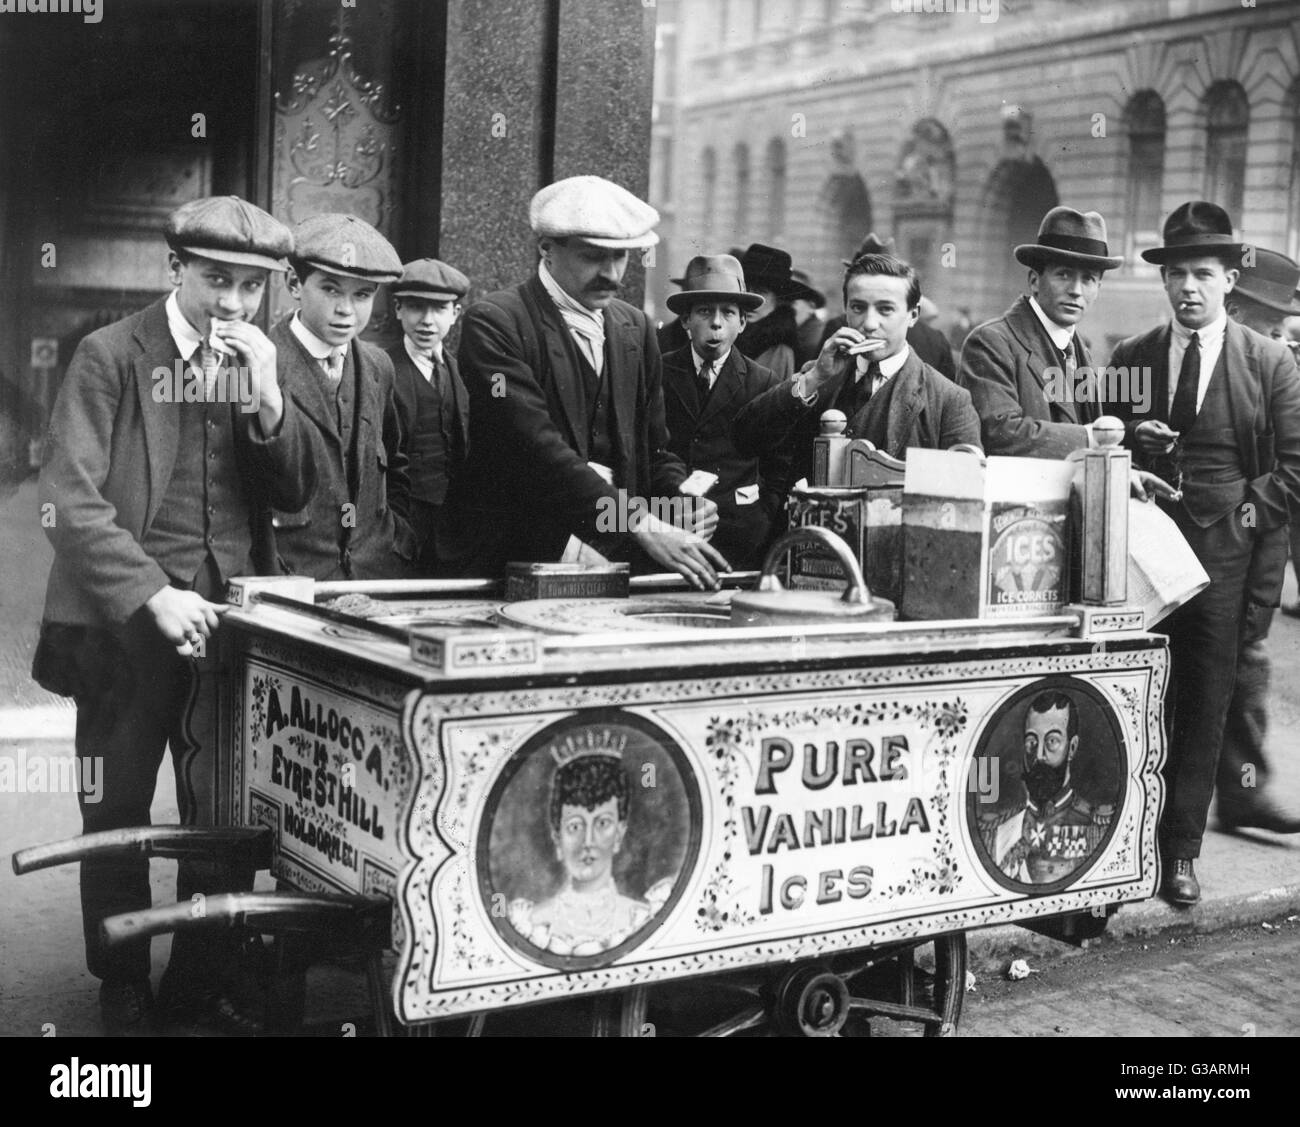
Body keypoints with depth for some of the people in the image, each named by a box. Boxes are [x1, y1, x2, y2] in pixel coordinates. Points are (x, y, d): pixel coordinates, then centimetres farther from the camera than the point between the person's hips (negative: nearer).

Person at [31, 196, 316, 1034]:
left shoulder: (263, 362, 9)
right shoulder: (112, 356, -4)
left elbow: (296, 494, 4)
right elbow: (70, 498, -10)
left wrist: (266, 398, -11)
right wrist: (154, 594, -19)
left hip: (230, 615, 3)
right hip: (127, 619, -3)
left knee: (226, 814, 5)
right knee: (117, 812, 7)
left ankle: (204, 981, 21)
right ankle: (123, 989, 24)